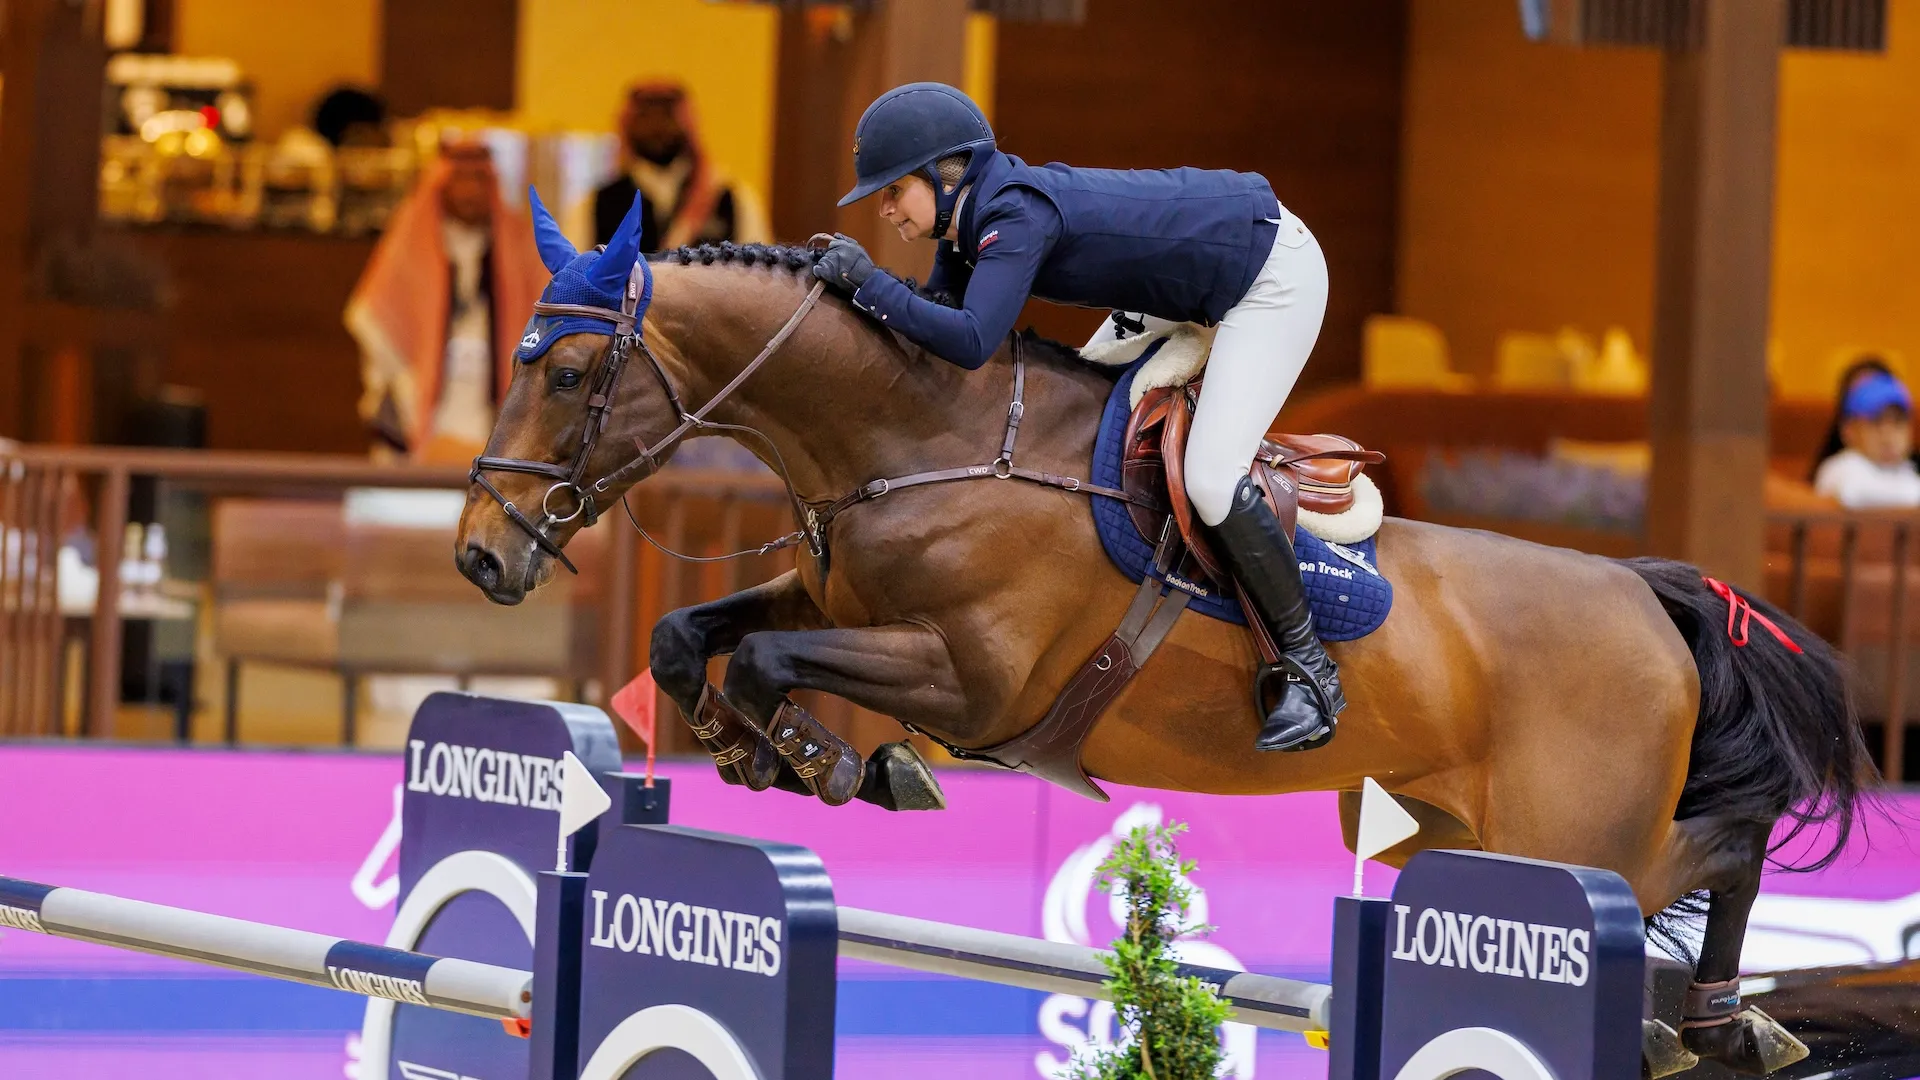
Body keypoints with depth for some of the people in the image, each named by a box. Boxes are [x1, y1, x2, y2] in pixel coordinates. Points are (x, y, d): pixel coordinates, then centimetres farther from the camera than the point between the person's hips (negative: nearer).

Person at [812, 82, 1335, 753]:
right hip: (1206, 269, 10)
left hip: (1276, 275, -10)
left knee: (1211, 482, -18)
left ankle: (1311, 673, -5)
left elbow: (970, 342, -42)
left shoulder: (1016, 214, -30)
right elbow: (937, 320, 3)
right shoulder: (965, 216, -2)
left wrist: (870, 284, -35)